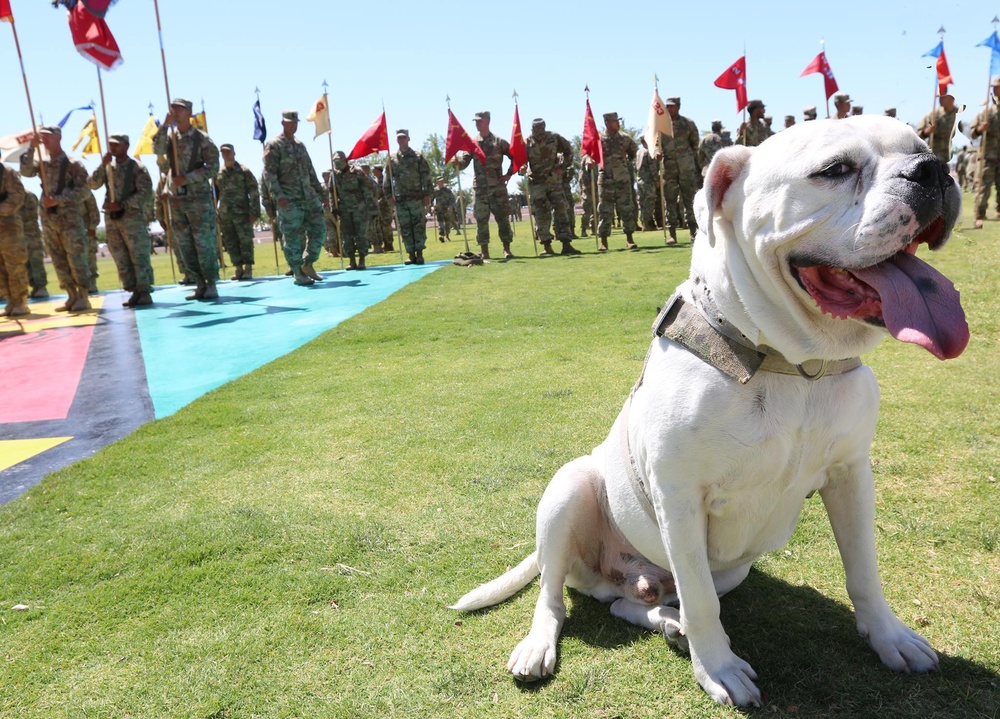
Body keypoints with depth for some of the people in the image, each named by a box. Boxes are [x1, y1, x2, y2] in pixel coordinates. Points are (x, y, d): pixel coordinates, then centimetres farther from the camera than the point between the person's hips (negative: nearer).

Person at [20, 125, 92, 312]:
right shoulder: (43, 164, 13)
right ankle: (72, 297, 11)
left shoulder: (73, 164, -3)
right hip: (48, 218, 6)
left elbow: (82, 190, -9)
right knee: (59, 261, 6)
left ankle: (83, 297, -2)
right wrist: (32, 149, -6)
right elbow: (26, 171, -3)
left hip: (69, 218, -6)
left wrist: (57, 200, -16)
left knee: (76, 258, -7)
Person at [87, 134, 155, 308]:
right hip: (111, 218, 6)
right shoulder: (108, 168, 13)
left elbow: (144, 191, -11)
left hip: (132, 216, -6)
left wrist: (122, 205, -16)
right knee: (121, 259, 5)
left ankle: (145, 292, -4)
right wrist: (103, 165, -8)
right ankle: (134, 292, 11)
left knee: (139, 256, -7)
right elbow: (92, 184, 2)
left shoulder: (137, 168, -1)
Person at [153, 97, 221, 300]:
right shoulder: (169, 136, 10)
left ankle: (211, 285, 3)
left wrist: (188, 178, -15)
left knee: (204, 243, -5)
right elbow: (157, 149, -10)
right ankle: (200, 284, 13)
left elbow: (213, 168, -7)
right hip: (176, 199, 5)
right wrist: (165, 124, -14)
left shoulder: (202, 139, -2)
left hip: (198, 198, -5)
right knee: (184, 245, 5)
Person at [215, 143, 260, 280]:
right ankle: (238, 268, 11)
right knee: (230, 243, 4)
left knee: (245, 241, -4)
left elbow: (254, 193, -4)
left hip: (242, 213, -4)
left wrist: (254, 212, -11)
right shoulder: (217, 174, 12)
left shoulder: (244, 171, 0)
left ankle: (248, 268, 2)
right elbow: (214, 194, 15)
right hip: (225, 215, 4)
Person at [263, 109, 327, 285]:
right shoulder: (273, 145, -3)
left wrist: (322, 194, 20)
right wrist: (278, 195, -24)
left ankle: (308, 264, 16)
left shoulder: (300, 145, 19)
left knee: (319, 229, 2)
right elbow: (269, 173, -11)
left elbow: (311, 172, 23)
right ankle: (298, 274, 5)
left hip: (309, 197, 7)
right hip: (289, 201, -6)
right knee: (292, 237, -2)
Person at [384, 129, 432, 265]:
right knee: (405, 227, 2)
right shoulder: (392, 158, 9)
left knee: (419, 225, -3)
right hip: (400, 199, 2)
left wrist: (427, 194, -5)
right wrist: (389, 195, 1)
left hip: (417, 197, -2)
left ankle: (419, 253, 3)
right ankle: (410, 254, 8)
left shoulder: (418, 156, 4)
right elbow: (387, 178, 10)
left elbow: (426, 176, 1)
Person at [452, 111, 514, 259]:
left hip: (498, 186, -1)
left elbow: (515, 157, 9)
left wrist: (509, 174, 1)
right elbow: (464, 162, -2)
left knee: (503, 218, 0)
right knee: (481, 220, 0)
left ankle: (507, 249, 6)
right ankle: (484, 252, 5)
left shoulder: (499, 142, 5)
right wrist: (456, 161, -23)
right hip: (480, 187, 1)